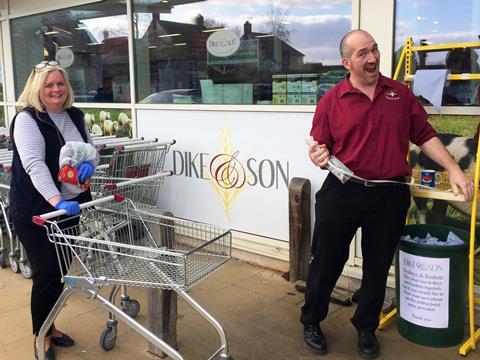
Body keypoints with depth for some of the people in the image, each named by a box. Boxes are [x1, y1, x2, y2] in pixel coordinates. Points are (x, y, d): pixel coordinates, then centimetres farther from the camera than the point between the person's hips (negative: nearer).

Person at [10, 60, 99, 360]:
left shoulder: (76, 116, 6)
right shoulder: (27, 119, -15)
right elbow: (34, 165, -27)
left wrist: (89, 164, -12)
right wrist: (57, 201, -40)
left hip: (71, 206, 7)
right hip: (37, 211, -7)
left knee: (61, 270, 15)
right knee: (46, 273, 0)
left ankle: (49, 326, 34)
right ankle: (40, 336, 21)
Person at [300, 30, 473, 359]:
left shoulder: (401, 94, 7)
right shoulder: (332, 101, -2)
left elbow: (425, 135, 8)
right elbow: (319, 148, -1)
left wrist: (453, 169, 1)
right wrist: (319, 157, -24)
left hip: (390, 196, 2)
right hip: (342, 193, -2)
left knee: (378, 267, 14)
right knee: (326, 262, 8)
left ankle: (366, 328, 35)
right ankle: (311, 321, 31)